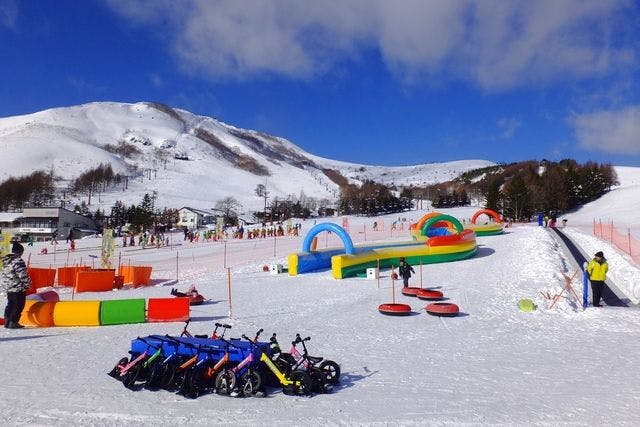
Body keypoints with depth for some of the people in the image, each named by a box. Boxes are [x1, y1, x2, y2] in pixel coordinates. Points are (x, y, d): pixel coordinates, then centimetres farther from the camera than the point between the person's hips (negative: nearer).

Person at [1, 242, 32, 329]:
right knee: (19, 305, 0)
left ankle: (7, 321, 24)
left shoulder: (5, 260, 9)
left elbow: (5, 273, 18)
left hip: (8, 287, 9)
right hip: (18, 287, -9)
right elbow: (23, 274, -20)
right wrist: (27, 284, -8)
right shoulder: (18, 261, -20)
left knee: (10, 304, 20)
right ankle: (13, 322, 1)